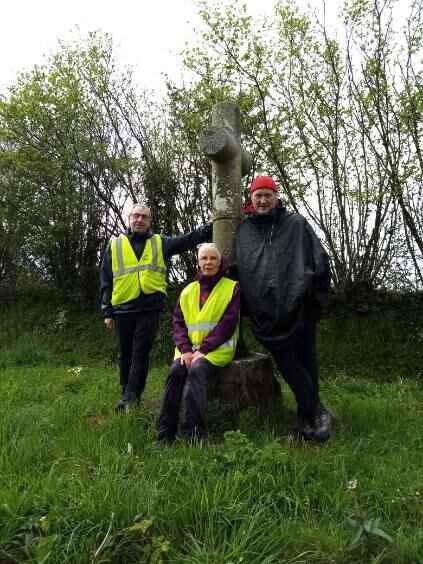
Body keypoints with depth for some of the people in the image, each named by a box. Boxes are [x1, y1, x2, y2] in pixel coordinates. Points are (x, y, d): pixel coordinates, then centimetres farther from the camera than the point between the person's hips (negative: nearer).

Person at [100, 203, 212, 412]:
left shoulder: (160, 243, 10)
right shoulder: (115, 245, 10)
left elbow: (189, 239, -1)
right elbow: (106, 281, 9)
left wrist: (212, 226, -15)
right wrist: (107, 312, 4)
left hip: (150, 308, -1)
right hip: (123, 308, 1)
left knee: (141, 353, -3)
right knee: (126, 354, 10)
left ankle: (130, 399, 3)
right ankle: (128, 397, 23)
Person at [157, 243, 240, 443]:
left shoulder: (232, 288, 3)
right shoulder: (188, 291, 15)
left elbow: (228, 323, -7)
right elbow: (178, 322, 9)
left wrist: (203, 349, -15)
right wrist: (185, 349, -9)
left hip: (218, 348, -3)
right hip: (190, 349, 4)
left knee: (196, 370, -32)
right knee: (176, 371, -26)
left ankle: (193, 436, -32)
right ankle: (165, 434, -22)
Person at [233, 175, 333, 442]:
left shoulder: (296, 223, 5)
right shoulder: (243, 230, 13)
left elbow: (320, 260, 2)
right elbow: (236, 268, 16)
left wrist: (317, 295, -2)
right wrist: (244, 304, 10)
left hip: (298, 307, -2)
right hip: (266, 311, 2)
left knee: (306, 360, 3)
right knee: (289, 364, 3)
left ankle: (308, 415, 17)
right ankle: (316, 412, 15)